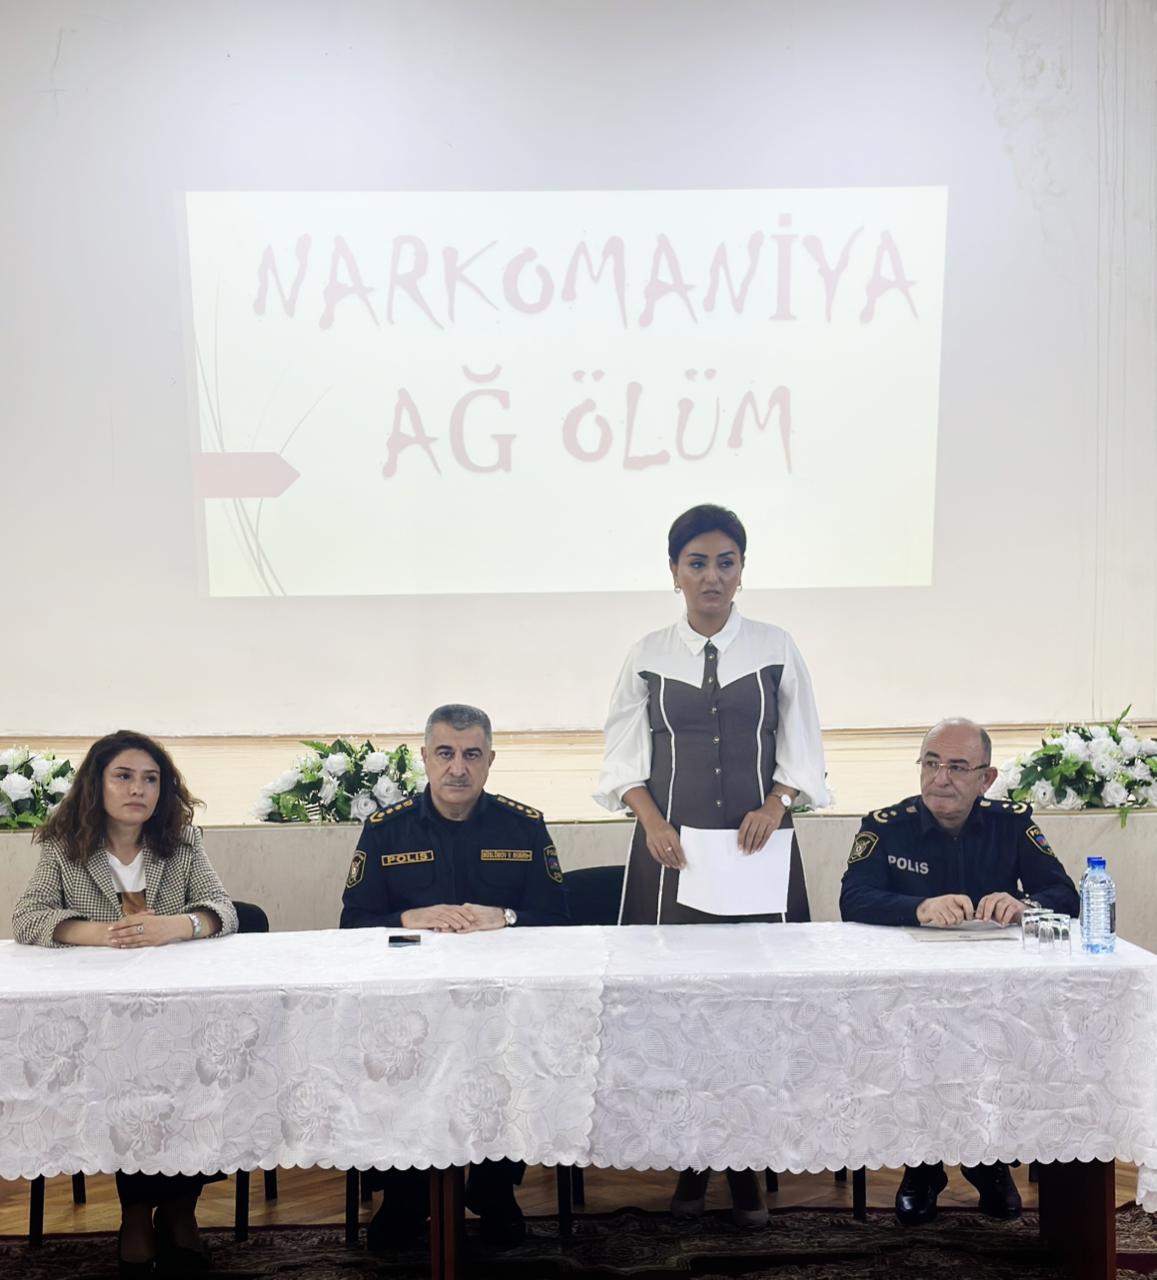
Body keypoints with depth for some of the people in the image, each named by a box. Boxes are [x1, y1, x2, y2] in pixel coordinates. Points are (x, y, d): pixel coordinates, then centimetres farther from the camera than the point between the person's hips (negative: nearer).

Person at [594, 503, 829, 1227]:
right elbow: (625, 762, 6)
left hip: (758, 845, 0)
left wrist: (775, 805, -13)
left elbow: (803, 755, 5)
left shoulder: (776, 650, 4)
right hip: (672, 848, 0)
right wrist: (653, 823, -10)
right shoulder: (650, 656, 6)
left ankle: (747, 1166, 9)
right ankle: (691, 1163, 12)